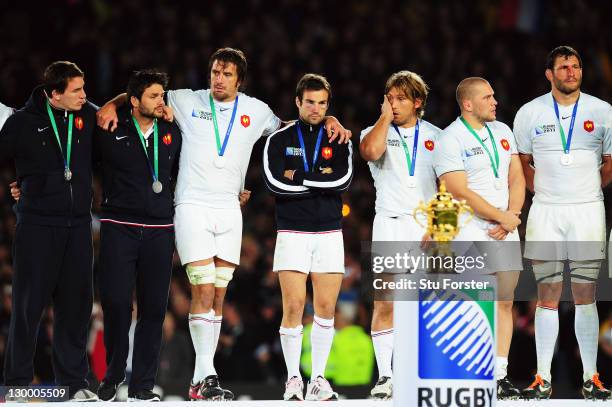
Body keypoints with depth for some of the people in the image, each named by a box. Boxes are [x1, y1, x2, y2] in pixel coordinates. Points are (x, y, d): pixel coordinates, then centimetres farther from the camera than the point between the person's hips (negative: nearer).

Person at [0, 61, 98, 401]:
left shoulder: (89, 115, 5)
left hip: (78, 225, 4)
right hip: (37, 224, -3)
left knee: (76, 304, 5)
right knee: (29, 304, 0)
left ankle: (75, 381, 12)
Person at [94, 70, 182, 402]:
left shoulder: (172, 133, 10)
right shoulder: (111, 132, -1)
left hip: (159, 231, 3)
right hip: (119, 228, -3)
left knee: (154, 309, 2)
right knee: (115, 303, -7)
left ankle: (141, 386, 8)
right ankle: (112, 377, 12)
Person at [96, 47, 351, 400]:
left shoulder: (255, 111, 12)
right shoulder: (188, 102, 5)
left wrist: (329, 121, 10)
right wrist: (111, 105, -4)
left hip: (229, 211, 3)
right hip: (192, 206, -3)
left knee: (218, 296, 2)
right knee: (203, 290, -14)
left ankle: (201, 379, 6)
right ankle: (206, 376, -15)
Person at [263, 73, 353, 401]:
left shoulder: (338, 141, 8)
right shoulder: (279, 140, 4)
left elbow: (343, 180, -9)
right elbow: (275, 183, -11)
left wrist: (299, 179, -11)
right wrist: (320, 180, -9)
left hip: (329, 234, 2)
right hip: (293, 234, -2)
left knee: (326, 307, 0)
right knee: (294, 306, -7)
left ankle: (319, 379, 9)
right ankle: (293, 380, 0)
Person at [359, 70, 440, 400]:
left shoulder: (435, 137, 12)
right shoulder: (376, 132, 9)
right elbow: (371, 152, -16)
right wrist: (385, 116, -4)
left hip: (428, 226, 1)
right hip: (389, 225, -1)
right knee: (385, 303, -8)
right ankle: (385, 376, -6)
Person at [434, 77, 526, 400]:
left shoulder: (502, 131, 13)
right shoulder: (450, 140, -8)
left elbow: (517, 179, 13)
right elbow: (461, 193, -14)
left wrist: (511, 217, -4)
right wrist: (502, 217, -10)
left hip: (503, 230, 6)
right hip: (467, 231, -6)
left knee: (505, 301, 3)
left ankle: (500, 374, 5)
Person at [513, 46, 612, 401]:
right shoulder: (530, 113, 4)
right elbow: (521, 164, 14)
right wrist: (543, 190, 7)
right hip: (545, 212, 0)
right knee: (548, 297, 0)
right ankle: (543, 379, 3)